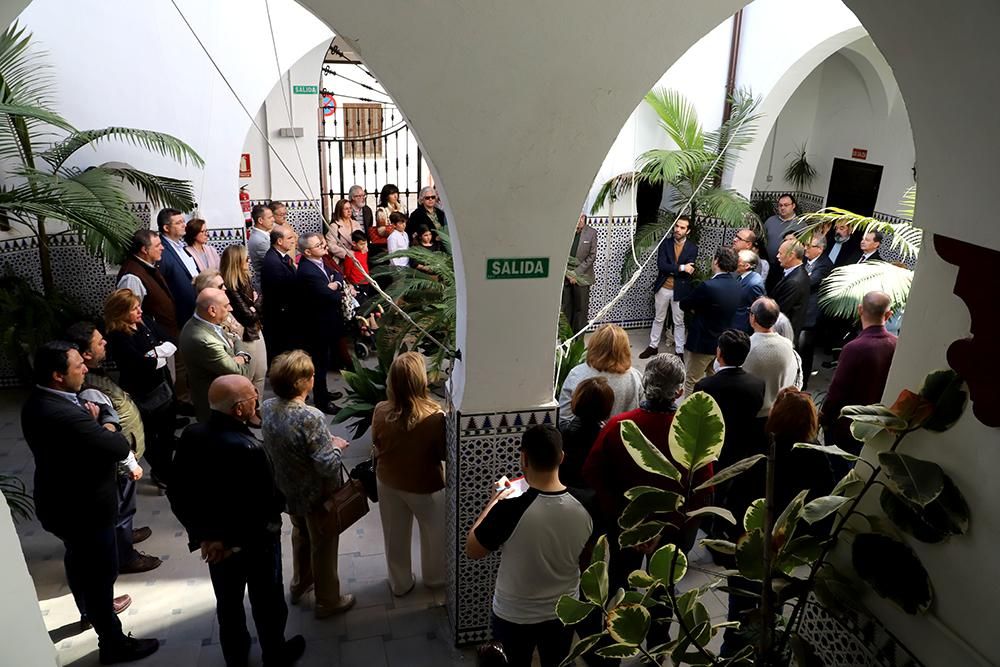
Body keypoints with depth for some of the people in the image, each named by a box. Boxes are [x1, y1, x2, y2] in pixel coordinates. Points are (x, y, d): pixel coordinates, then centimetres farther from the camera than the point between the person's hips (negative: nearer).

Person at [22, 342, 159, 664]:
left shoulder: (38, 402, -5)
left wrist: (89, 419, -7)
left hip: (62, 501, 10)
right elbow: (120, 447, -30)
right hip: (83, 508, -10)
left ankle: (92, 609, 55)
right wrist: (109, 429, -10)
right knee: (101, 572, 8)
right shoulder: (64, 415, -36)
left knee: (80, 562, 30)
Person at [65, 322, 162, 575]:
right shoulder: (91, 391, -34)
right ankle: (125, 557, 31)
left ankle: (124, 533, 54)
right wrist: (131, 464, -19)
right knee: (122, 506, 12)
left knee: (124, 505, 31)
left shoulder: (93, 373, -4)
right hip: (119, 461, -9)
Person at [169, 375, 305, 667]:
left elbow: (177, 492, -5)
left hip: (215, 541, 6)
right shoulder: (248, 449, -35)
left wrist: (201, 533, 1)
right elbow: (268, 505, -29)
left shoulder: (191, 435, -15)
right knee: (267, 602, 20)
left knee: (228, 601, 27)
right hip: (255, 543, -6)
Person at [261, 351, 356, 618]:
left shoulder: (268, 407, -11)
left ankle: (299, 585, 52)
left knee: (301, 535, 30)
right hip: (317, 495, -7)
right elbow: (328, 466, -31)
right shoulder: (310, 417, -34)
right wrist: (337, 446, -11)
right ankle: (328, 601, 35)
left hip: (288, 489, 7)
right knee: (323, 546, 15)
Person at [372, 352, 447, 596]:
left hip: (389, 483, 3)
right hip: (425, 486, -3)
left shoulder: (381, 412, -21)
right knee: (433, 534, 25)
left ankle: (400, 583, 45)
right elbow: (445, 453, -16)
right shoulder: (435, 417, -31)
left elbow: (377, 446, -3)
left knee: (396, 535, 25)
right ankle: (434, 577, 47)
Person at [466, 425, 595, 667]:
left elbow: (472, 551, -14)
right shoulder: (584, 506, -18)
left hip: (514, 617, -3)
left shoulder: (510, 510, -31)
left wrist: (494, 502, -5)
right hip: (563, 613, 3)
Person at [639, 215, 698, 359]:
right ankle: (653, 346, 28)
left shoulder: (692, 248, -5)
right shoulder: (665, 243, -2)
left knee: (679, 322, 9)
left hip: (680, 290, -1)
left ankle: (679, 351, 19)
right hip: (663, 288, 2)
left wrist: (670, 269, -16)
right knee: (658, 319, 15)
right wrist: (680, 268, -22)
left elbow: (689, 271, -13)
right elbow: (661, 265, -14)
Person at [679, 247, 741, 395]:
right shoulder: (735, 285, -1)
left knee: (691, 383, 6)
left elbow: (683, 305, -13)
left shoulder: (708, 286, -25)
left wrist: (694, 309, 3)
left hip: (702, 343, -8)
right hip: (723, 342, 8)